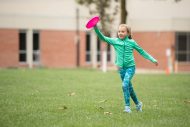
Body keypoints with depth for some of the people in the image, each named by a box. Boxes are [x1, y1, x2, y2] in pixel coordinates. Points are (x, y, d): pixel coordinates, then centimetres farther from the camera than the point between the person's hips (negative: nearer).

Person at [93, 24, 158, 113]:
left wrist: (152, 59, 9)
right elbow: (102, 37, -7)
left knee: (125, 85, -21)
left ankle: (127, 106, -17)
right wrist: (96, 28, -22)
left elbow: (142, 52, 8)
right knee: (129, 87, 13)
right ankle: (138, 103, 32)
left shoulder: (131, 42, -2)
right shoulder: (114, 41, 1)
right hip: (121, 68, 3)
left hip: (130, 67, -3)